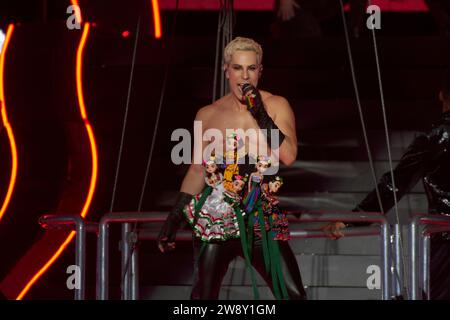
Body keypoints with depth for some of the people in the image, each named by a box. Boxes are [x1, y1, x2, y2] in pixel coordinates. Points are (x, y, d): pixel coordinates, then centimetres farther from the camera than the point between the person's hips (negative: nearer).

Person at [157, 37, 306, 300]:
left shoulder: (276, 106, 0)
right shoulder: (208, 115, 4)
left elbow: (289, 157, -13)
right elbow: (198, 170, 12)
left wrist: (262, 117, -18)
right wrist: (174, 218, 9)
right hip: (216, 219, 1)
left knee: (293, 293, -7)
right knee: (203, 295, 1)